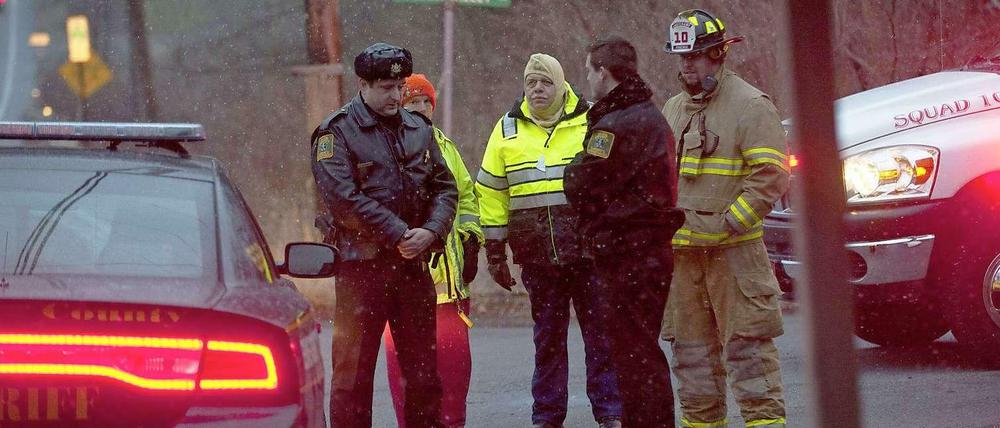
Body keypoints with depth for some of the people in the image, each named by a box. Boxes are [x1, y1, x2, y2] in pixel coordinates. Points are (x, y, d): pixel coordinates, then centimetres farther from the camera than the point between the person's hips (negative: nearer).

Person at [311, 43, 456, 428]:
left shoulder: (419, 130, 14)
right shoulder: (336, 132, -4)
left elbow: (444, 187, 13)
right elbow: (343, 198, -15)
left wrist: (429, 232, -6)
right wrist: (398, 234, -17)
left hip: (414, 263, 5)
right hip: (361, 265, -5)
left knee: (423, 369, 10)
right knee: (353, 369, -1)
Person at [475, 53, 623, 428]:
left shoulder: (590, 123, 1)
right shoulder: (508, 130, 8)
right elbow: (491, 192, 13)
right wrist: (494, 250, 11)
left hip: (589, 251, -2)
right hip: (537, 256, 2)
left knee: (600, 332, -1)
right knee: (547, 339, 9)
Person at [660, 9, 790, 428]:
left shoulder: (750, 106, -5)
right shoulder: (672, 110, 17)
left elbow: (770, 176, -12)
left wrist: (726, 225, -15)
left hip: (734, 251, -7)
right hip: (682, 251, 7)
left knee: (747, 345, -10)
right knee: (692, 348, 11)